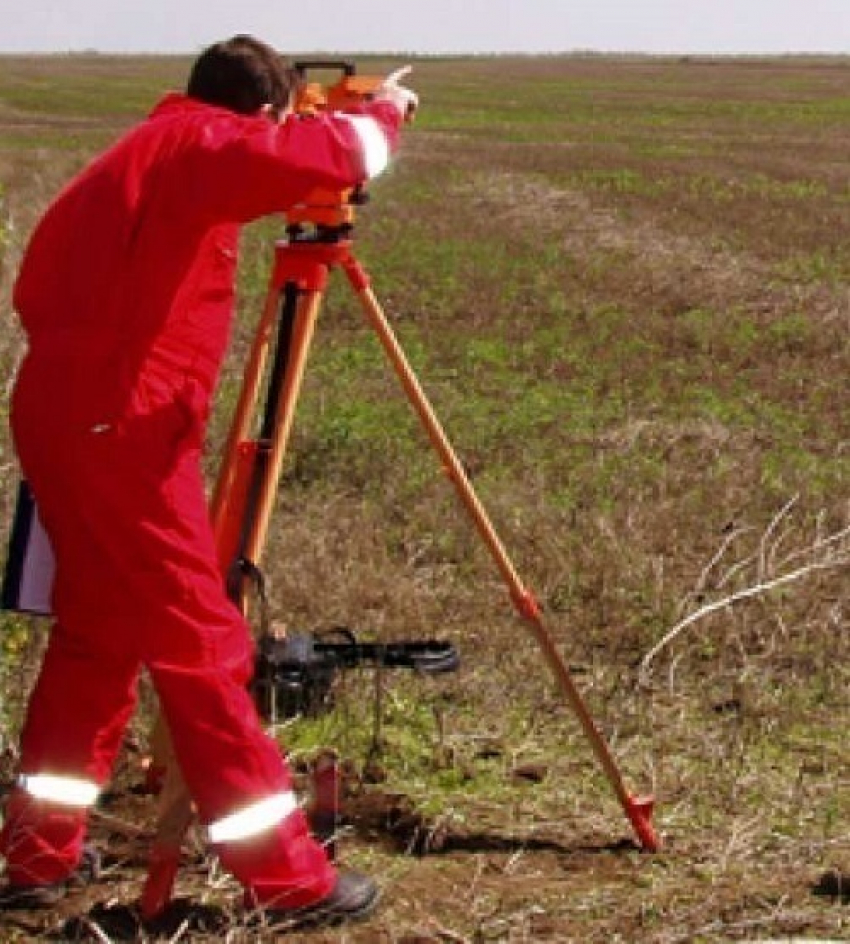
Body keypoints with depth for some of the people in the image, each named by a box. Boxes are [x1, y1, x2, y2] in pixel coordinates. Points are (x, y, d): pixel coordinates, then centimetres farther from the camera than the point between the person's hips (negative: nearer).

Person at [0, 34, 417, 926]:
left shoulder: (139, 152, 21)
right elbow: (310, 156, -24)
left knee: (98, 630, 17)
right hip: (121, 426, -9)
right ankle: (284, 873, 0)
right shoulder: (195, 146, -6)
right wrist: (379, 117, -4)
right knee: (198, 642, -6)